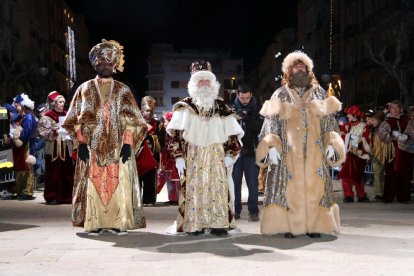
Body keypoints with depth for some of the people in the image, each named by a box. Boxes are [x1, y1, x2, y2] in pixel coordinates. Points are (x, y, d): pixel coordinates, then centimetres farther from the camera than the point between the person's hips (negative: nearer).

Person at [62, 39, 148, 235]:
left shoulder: (122, 90, 10)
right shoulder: (86, 88, 10)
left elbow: (130, 120, 4)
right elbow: (78, 119, 5)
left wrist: (128, 143, -7)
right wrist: (81, 142, -6)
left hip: (117, 147, 0)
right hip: (93, 146, 0)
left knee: (119, 184, -4)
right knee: (94, 183, -3)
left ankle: (119, 222, 0)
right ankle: (95, 223, 2)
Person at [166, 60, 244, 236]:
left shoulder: (222, 108, 11)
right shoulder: (185, 107, 5)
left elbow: (232, 133, 12)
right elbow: (176, 133, -1)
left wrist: (229, 155, 1)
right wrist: (178, 157, -9)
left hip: (216, 155, 2)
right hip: (192, 156, -1)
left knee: (217, 188, -4)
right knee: (194, 189, -6)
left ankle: (218, 224, -1)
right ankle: (194, 225, -3)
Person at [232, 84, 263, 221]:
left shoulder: (257, 109, 2)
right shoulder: (232, 108, 2)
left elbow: (260, 127, -10)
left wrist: (245, 119, -21)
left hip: (251, 151, -1)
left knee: (252, 183, 2)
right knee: (235, 182, 8)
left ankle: (253, 211, 10)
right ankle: (235, 210, 17)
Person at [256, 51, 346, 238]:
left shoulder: (319, 93, 15)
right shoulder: (280, 95, 9)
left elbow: (329, 122, 13)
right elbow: (270, 124, 3)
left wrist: (331, 144, 1)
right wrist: (271, 146, -9)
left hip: (314, 152, 2)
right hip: (288, 153, -2)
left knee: (314, 187, -1)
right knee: (289, 188, -6)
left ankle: (314, 225, 5)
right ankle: (288, 226, -1)